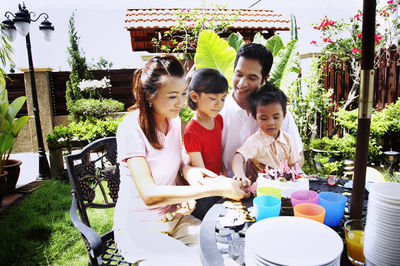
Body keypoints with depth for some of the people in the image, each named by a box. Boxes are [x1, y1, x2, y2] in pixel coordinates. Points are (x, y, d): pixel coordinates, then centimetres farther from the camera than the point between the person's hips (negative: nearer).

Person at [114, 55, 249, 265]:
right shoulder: (131, 129, -22)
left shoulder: (174, 121, 0)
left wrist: (186, 169, -10)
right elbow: (149, 195, -31)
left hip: (174, 217, 5)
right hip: (139, 227, -5)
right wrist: (216, 189, -33)